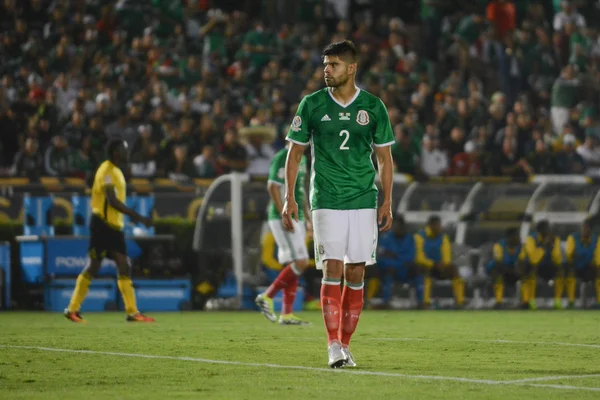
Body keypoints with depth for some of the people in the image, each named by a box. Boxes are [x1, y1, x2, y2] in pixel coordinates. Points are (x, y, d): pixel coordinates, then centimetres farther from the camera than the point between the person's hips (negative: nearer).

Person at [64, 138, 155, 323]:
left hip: (114, 226, 9)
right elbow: (112, 201, -22)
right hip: (102, 225, -9)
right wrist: (139, 217, -24)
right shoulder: (107, 171, -14)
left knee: (124, 268, 3)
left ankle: (132, 312, 2)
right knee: (93, 267, -5)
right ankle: (72, 309, 3)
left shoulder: (116, 171, 16)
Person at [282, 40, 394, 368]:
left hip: (364, 202, 1)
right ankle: (333, 346, -11)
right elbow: (295, 153, 8)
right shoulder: (312, 105, 2)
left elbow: (384, 157, 9)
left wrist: (386, 202, 4)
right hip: (327, 202, -1)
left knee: (355, 274, 1)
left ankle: (345, 344, 10)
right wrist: (290, 198, 1)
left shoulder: (373, 106, 4)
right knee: (332, 270, -11)